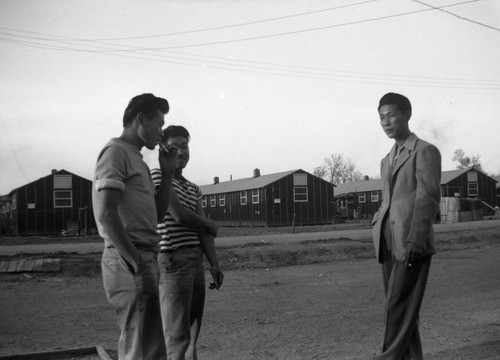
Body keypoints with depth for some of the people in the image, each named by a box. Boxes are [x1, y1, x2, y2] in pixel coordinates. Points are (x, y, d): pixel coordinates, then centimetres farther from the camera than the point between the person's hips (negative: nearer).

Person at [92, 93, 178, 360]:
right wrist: (135, 261, -16)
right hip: (129, 264, -10)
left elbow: (158, 211, 24)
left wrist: (167, 172, 14)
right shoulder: (116, 152, -7)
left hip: (145, 262, 10)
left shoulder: (135, 158, 22)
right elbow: (106, 214, -17)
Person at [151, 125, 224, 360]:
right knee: (177, 338, -8)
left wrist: (214, 265, -2)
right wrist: (212, 226, 4)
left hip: (196, 261, 7)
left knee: (192, 335, 9)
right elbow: (178, 215, -12)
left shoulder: (193, 189, 17)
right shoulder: (158, 175, -3)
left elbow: (204, 231, 10)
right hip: (172, 261, -7)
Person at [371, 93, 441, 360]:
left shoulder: (425, 151, -1)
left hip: (411, 246, -7)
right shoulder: (387, 160, 22)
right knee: (398, 308, 9)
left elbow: (428, 197, -11)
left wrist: (415, 240, -19)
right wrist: (379, 234, 13)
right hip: (388, 245, 7)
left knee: (399, 307, -8)